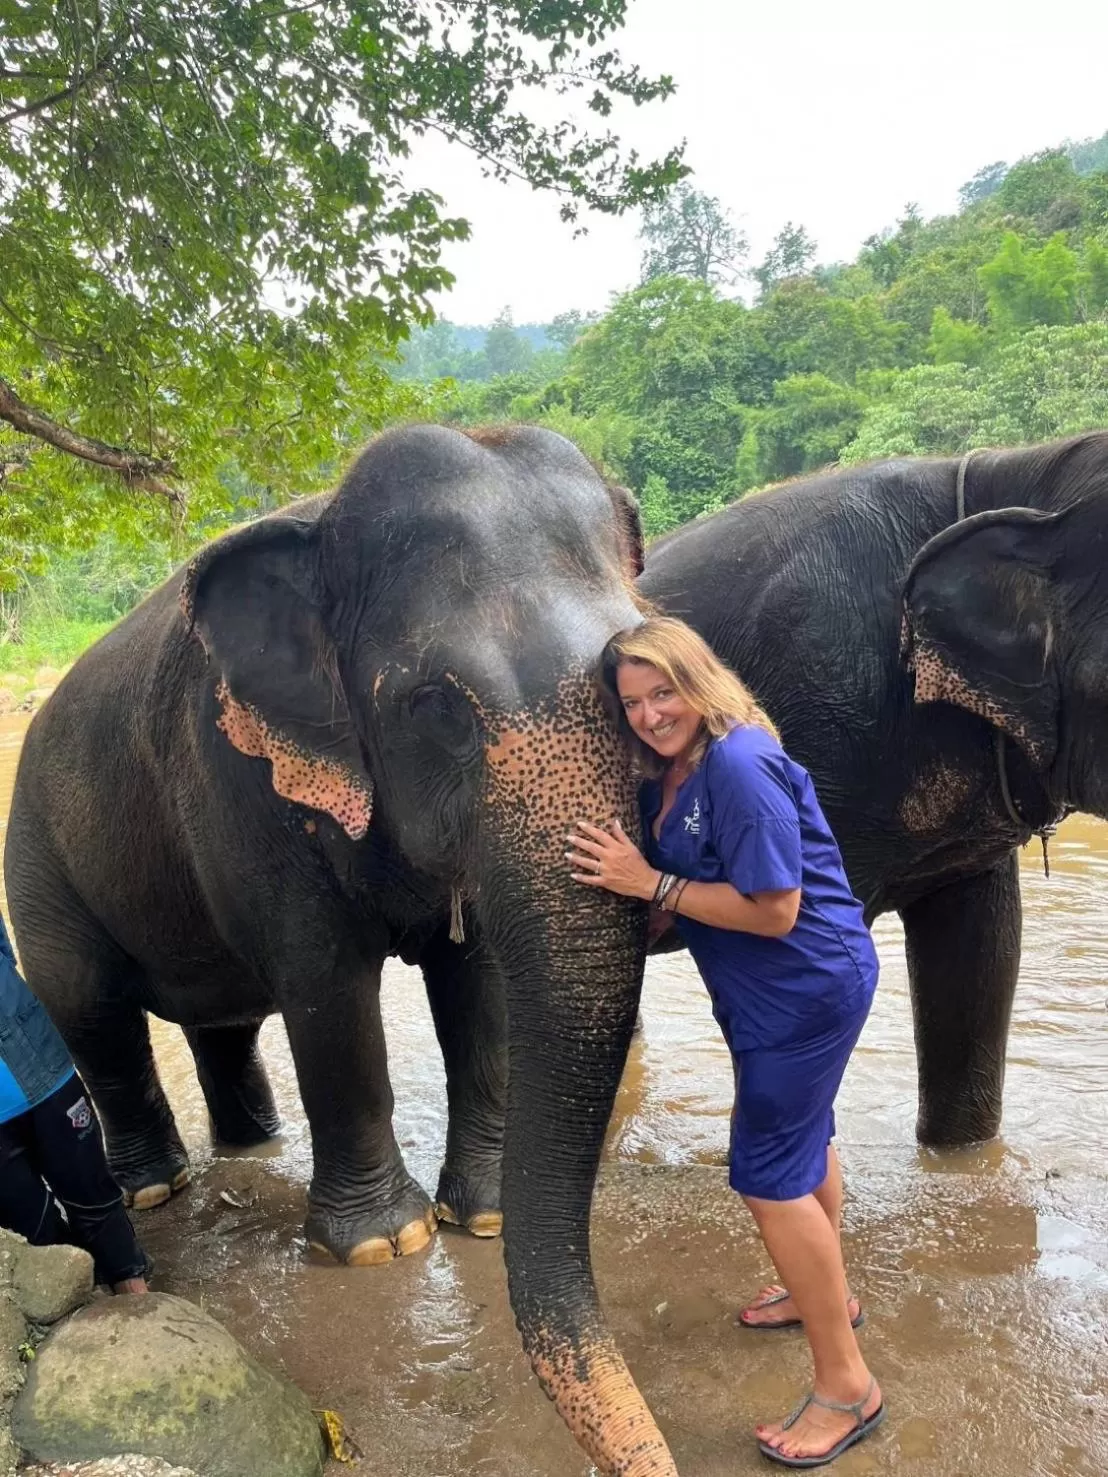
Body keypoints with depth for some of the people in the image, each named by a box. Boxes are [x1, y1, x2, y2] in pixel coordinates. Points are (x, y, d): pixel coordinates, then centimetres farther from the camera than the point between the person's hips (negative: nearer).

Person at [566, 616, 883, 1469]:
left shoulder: (738, 766, -26)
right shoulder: (668, 773, 1)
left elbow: (774, 911, -28)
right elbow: (685, 894, 5)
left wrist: (650, 883, -26)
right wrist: (627, 873, -11)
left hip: (806, 987, -10)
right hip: (783, 990, 10)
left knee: (771, 1174, -4)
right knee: (802, 1137, 26)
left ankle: (847, 1385, 12)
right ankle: (827, 1292, 49)